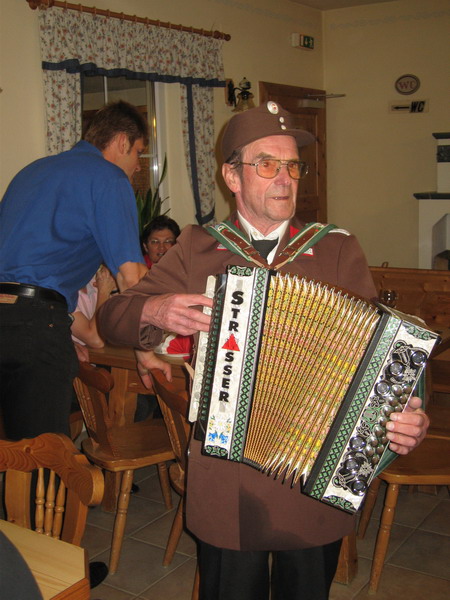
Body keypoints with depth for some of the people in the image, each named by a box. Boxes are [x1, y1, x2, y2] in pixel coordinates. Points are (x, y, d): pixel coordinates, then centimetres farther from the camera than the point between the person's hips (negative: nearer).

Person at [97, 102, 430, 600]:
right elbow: (111, 318, 6)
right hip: (224, 482, 0)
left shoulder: (338, 251, 1)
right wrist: (154, 311, -17)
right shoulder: (196, 250, 3)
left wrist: (405, 415, -25)